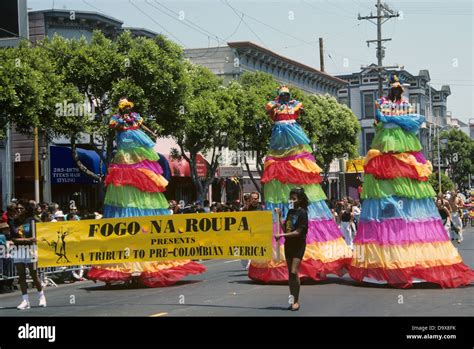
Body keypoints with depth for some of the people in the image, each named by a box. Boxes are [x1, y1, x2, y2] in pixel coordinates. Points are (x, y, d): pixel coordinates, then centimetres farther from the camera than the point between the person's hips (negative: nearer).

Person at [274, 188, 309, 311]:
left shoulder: (302, 212, -12)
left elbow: (298, 232, -17)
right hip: (289, 244, 7)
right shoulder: (290, 211, 10)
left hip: (298, 245, -7)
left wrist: (281, 235, -20)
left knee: (294, 272, -13)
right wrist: (279, 216, 3)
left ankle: (296, 301, -5)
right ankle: (292, 299, 17)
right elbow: (285, 228, 9)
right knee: (290, 273, 10)